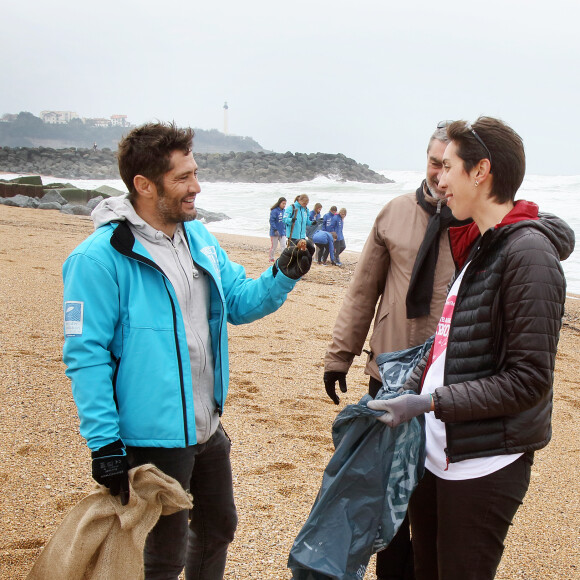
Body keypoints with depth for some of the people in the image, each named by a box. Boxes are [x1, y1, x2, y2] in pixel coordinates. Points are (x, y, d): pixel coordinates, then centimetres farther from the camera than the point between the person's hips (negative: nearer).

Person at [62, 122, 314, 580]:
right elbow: (86, 355, -19)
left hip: (208, 426, 8)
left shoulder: (199, 237, 5)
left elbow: (239, 302, 10)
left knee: (219, 527, 24)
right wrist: (104, 444, -20)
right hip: (154, 436, -7)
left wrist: (282, 277, -9)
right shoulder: (101, 257, -19)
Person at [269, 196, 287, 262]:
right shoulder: (274, 211, -13)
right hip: (275, 233, -5)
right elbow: (272, 221, -15)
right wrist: (275, 230, -19)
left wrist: (285, 229, 10)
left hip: (282, 232, 5)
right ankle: (271, 258, 19)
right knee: (274, 247, 5)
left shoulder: (284, 211, 7)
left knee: (283, 245, -2)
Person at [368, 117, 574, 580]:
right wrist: (408, 388, 9)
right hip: (437, 454, 9)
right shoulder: (476, 245, 13)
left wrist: (429, 403, -20)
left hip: (484, 466, -8)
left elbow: (528, 379, -20)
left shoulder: (528, 251, -16)